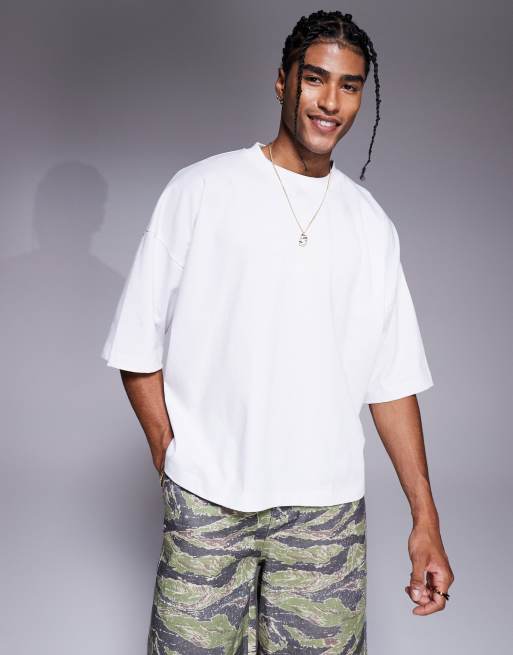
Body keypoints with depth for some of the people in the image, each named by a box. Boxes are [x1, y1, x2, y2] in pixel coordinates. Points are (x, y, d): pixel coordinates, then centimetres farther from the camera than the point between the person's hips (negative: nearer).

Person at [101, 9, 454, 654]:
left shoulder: (371, 224, 9)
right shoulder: (201, 190, 0)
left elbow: (393, 381, 8)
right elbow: (138, 347, 1)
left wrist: (425, 517, 5)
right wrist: (172, 456, -6)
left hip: (328, 509, 2)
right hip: (205, 502, -2)